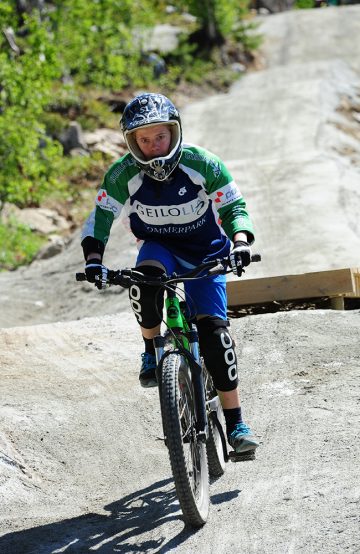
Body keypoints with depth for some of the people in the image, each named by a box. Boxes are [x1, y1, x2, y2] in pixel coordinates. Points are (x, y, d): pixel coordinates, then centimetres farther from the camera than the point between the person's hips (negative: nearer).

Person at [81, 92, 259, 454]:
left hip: (205, 253, -1)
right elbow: (100, 218, -12)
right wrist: (93, 260, -29)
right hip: (160, 247, 1)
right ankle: (152, 351, -10)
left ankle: (235, 422, -12)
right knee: (144, 279, -36)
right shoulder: (123, 174, -18)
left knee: (213, 327, -19)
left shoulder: (202, 164, -21)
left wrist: (240, 244, -33)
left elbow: (234, 207, -15)